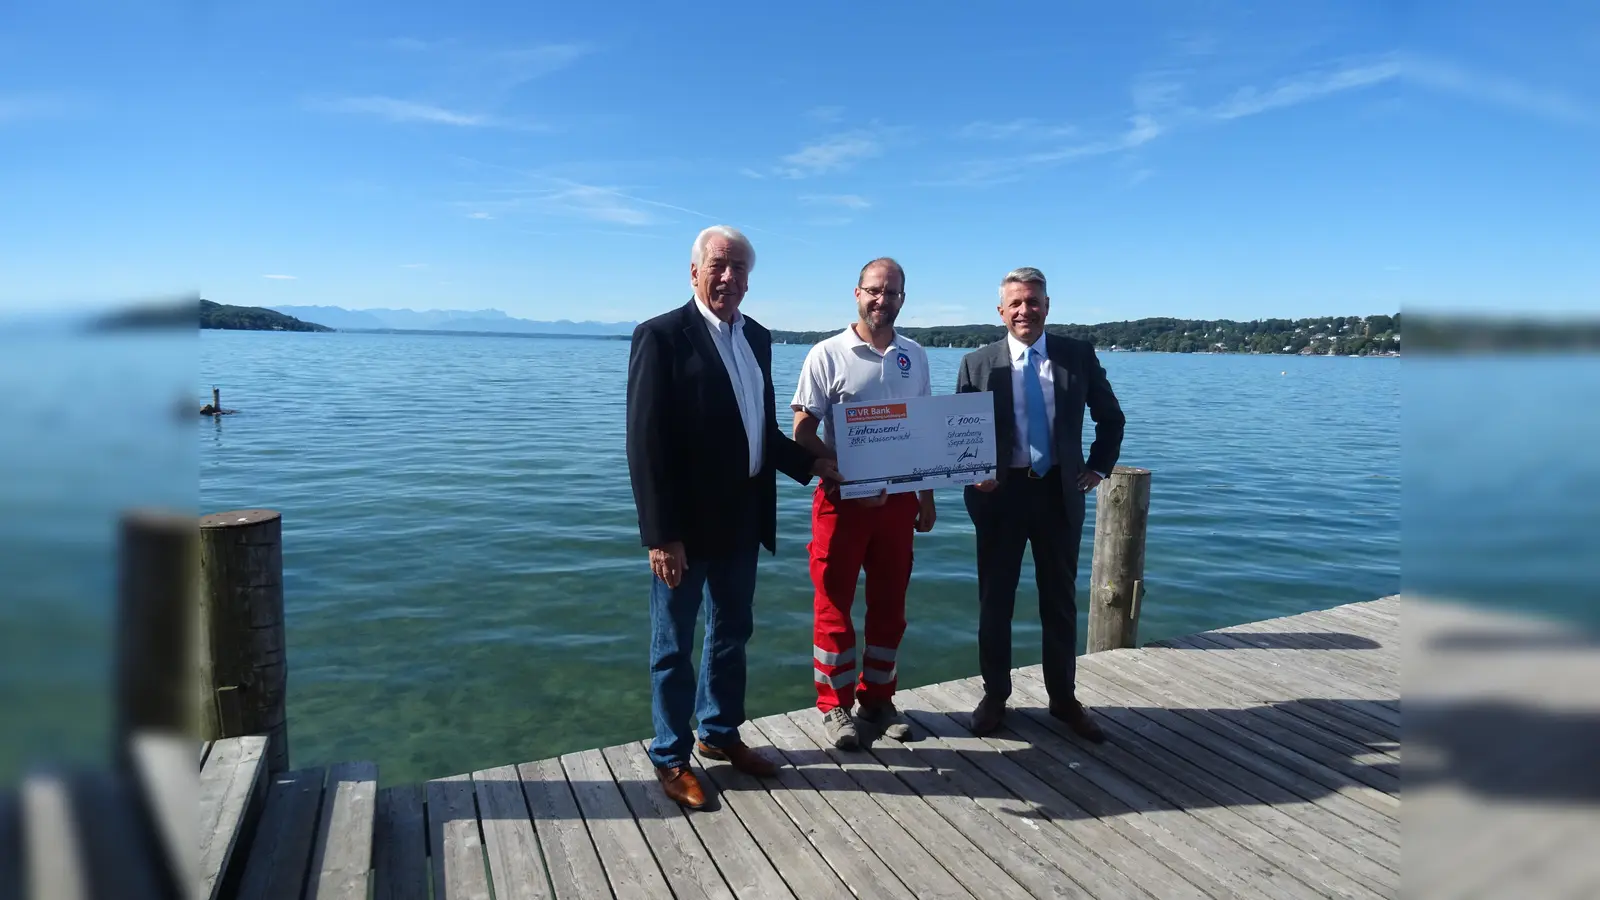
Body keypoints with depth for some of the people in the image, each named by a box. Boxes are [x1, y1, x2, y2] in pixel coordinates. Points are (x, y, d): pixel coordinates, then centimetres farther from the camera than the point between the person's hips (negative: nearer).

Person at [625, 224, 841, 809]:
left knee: (732, 634, 20)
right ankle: (671, 757, 27)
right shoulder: (662, 336, -13)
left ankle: (720, 733, 39)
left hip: (742, 518, 7)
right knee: (674, 645, 9)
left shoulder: (757, 338, 9)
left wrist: (812, 464, 5)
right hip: (686, 524, -7)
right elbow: (646, 443, -18)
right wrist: (662, 535, -22)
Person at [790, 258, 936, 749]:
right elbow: (802, 431, -9)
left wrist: (927, 496, 11)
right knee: (834, 604, 4)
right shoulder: (828, 354, -7)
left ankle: (878, 699, 27)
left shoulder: (915, 356, 7)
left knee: (890, 604, 12)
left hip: (899, 499, 4)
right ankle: (835, 705, 18)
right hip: (842, 498, -4)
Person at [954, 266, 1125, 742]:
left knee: (1061, 600, 13)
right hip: (1000, 492, -1)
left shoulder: (1079, 355, 1)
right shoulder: (978, 363, -2)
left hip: (1060, 491, 1)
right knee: (995, 599, 9)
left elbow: (1111, 417, 12)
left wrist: (1098, 468, 5)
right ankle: (994, 696, 26)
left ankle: (1063, 698, 28)